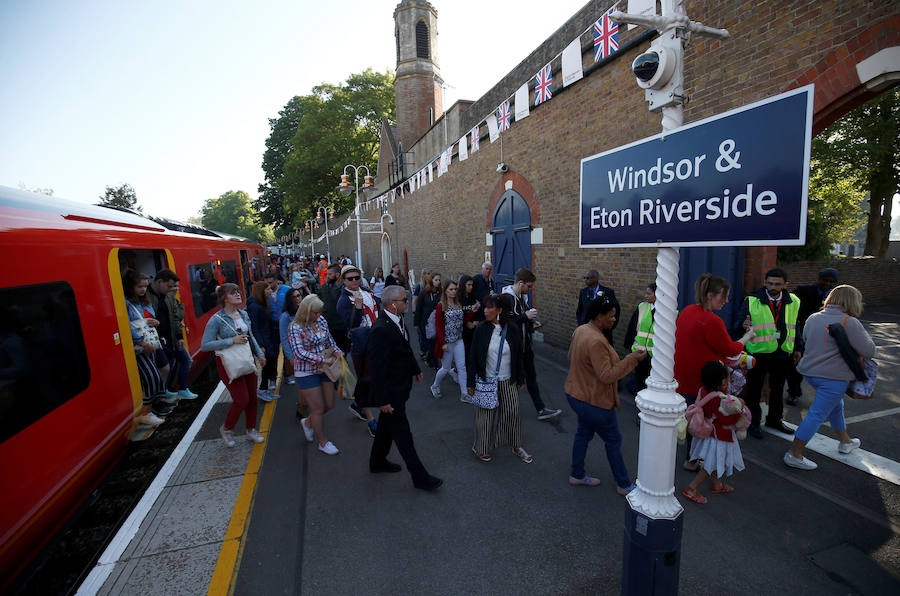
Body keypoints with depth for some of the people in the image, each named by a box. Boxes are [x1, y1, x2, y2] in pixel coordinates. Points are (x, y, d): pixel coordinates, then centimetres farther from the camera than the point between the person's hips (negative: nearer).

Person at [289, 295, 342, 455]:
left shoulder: (321, 320, 2)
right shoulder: (296, 328, -17)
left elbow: (329, 339, 14)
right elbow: (300, 353, -26)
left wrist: (337, 351, -4)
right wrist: (322, 360, -28)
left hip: (324, 370, 7)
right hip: (306, 373, -6)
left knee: (329, 405, 13)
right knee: (318, 408, 4)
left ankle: (308, 422, 41)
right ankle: (323, 442, 22)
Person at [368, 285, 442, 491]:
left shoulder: (397, 320, 1)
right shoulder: (381, 329, -29)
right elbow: (378, 367, -26)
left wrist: (416, 369, 21)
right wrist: (382, 399, -23)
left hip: (400, 386, 10)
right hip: (391, 391, -9)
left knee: (387, 424, 25)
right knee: (402, 433, 5)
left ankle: (377, 462, 45)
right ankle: (420, 477, 19)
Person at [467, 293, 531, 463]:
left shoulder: (513, 331, -7)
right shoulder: (481, 329, -10)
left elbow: (519, 357, 4)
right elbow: (473, 357, -5)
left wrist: (521, 379, 9)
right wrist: (470, 382, -4)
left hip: (508, 382, 2)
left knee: (512, 414, 14)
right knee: (485, 416, 10)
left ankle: (517, 447, 37)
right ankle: (480, 448, 32)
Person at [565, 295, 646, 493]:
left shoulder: (580, 330, 1)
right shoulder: (596, 341, -30)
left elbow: (571, 357, 15)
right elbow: (607, 375, -27)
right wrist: (631, 359, -24)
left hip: (576, 394, 9)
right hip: (593, 401, -9)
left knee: (583, 433, 22)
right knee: (614, 440, 10)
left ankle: (577, 475, 37)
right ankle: (624, 485, 28)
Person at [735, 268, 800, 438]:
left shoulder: (794, 302, 5)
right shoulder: (752, 301, -9)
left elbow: (796, 326, 16)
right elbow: (739, 323, -11)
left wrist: (797, 348, 17)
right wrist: (744, 326, -34)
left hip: (783, 354, 5)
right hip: (758, 353, -4)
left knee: (778, 389, 18)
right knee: (754, 389, 4)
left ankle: (774, 419, 36)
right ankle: (753, 422, 18)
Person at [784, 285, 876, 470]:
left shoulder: (813, 318, 7)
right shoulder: (850, 323, -13)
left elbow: (805, 338, 21)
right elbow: (869, 351, -8)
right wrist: (861, 331, 7)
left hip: (810, 372, 8)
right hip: (833, 377, -7)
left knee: (836, 405, 29)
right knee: (817, 415, -3)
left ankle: (845, 441, 49)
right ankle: (794, 454, -1)